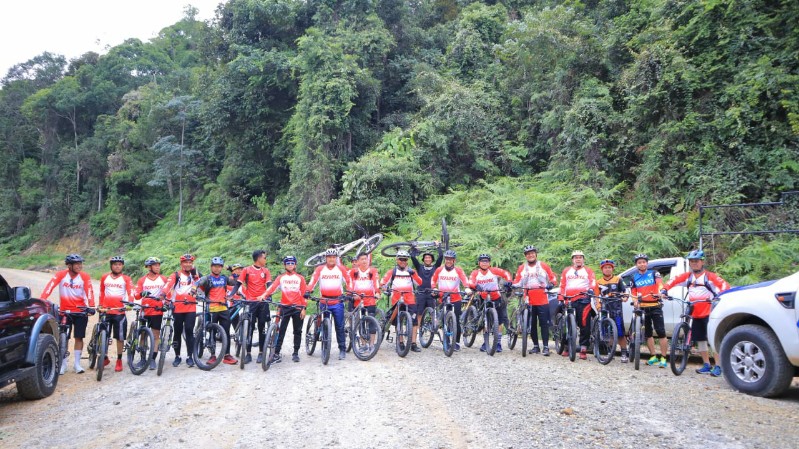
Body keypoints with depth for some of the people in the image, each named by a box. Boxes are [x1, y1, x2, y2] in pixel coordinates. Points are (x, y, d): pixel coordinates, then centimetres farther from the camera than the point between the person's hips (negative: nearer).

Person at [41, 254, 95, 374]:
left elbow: (89, 291, -16)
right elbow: (50, 286, -20)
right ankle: (63, 364, 17)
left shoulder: (85, 277, -8)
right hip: (65, 311, 0)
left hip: (80, 311, 0)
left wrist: (91, 306, -29)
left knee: (79, 337, 2)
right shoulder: (61, 275, -9)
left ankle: (77, 364, 12)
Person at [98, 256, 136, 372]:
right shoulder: (104, 278, 10)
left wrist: (129, 304, -25)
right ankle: (105, 358, 27)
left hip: (120, 312, -2)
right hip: (106, 311, 2)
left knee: (120, 337, 1)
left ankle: (119, 361, 13)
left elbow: (131, 293, -8)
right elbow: (101, 293, 19)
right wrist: (101, 306, 16)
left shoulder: (126, 279, 2)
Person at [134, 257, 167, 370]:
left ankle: (153, 359, 5)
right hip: (145, 311, 0)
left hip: (157, 311, 0)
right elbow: (137, 295, -3)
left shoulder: (163, 279, 6)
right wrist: (142, 293, -24)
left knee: (156, 335, 0)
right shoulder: (142, 280, 5)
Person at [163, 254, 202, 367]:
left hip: (191, 308, 1)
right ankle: (177, 356, 20)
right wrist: (164, 295, -35)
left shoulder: (194, 274, 10)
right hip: (177, 308, -1)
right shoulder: (175, 275, 1)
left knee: (189, 331, -5)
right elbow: (168, 285, -15)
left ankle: (189, 357, 3)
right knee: (178, 332, 8)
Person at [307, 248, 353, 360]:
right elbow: (313, 280, -7)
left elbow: (348, 281, -2)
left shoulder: (341, 269, 4)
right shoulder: (320, 269, 3)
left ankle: (342, 349, 8)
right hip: (324, 302, 1)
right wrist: (308, 291, -23)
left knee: (339, 326, 1)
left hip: (337, 302, -1)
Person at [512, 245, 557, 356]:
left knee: (544, 323, -5)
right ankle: (535, 346, 16)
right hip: (529, 301, 2)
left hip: (542, 300, -2)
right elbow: (516, 281, 9)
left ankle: (546, 347, -1)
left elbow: (553, 277, 9)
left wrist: (551, 284, -11)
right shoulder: (522, 268, 10)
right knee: (532, 325, 6)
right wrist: (513, 286, -12)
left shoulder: (543, 266, 6)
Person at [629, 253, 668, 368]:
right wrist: (635, 302, -6)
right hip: (643, 308, 4)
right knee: (648, 333, 10)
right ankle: (653, 356, 20)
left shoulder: (654, 273, 2)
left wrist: (660, 291, -36)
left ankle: (663, 358, -2)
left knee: (661, 333, -8)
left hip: (655, 306, -4)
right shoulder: (634, 277, 11)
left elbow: (660, 283, -15)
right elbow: (633, 293, 13)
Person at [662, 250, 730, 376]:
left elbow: (724, 285, -18)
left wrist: (719, 295, -37)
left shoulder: (710, 276, -8)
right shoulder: (688, 276, 6)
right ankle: (706, 365, 22)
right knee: (700, 340, 11)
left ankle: (718, 366, 0)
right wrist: (664, 291, -11)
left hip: (709, 313, -6)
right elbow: (673, 281, 6)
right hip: (696, 315, 6)